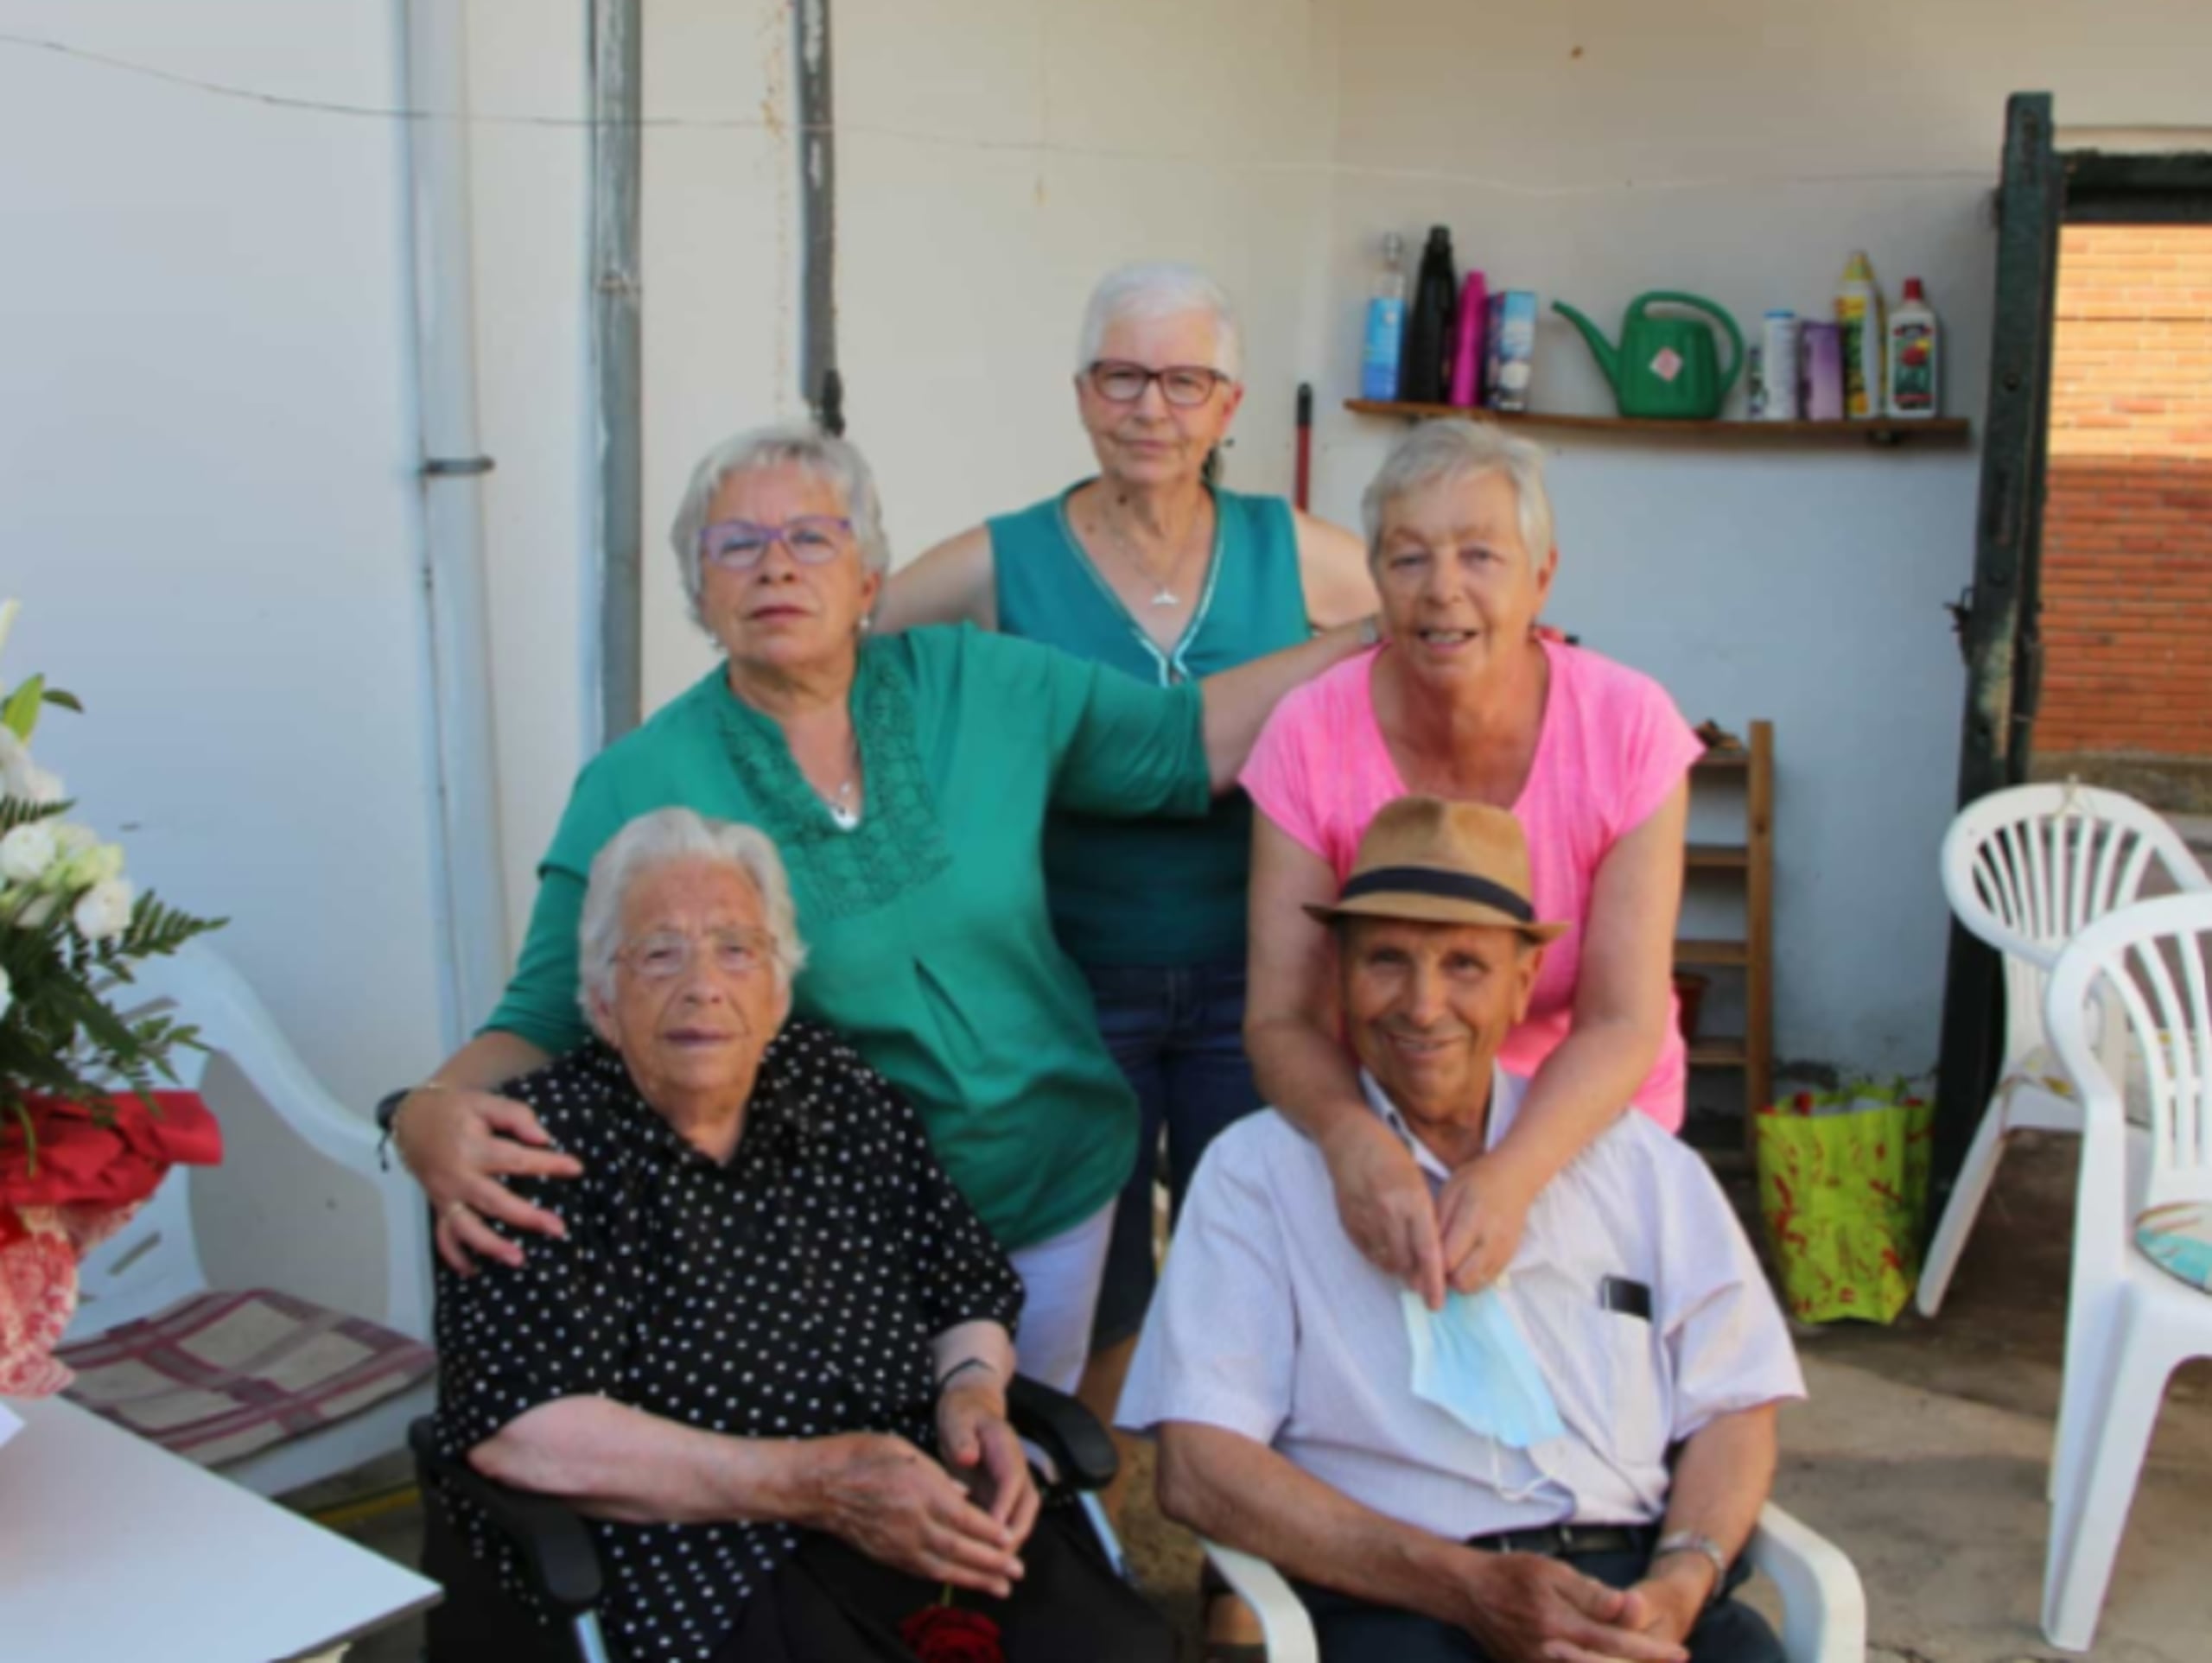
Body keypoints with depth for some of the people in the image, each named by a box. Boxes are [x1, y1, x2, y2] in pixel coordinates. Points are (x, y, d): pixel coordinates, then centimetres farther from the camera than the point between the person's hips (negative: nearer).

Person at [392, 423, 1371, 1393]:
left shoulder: (978, 686, -4)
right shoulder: (637, 791, -12)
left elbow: (1192, 739, 2)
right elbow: (540, 1020, -12)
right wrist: (436, 1111, -32)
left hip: (1051, 1191, 3)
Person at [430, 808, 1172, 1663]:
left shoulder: (840, 1090, 14)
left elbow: (968, 1297, 23)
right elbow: (518, 1432, -12)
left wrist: (973, 1393, -1)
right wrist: (807, 1485, -17)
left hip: (926, 1515, 5)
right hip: (692, 1549, -4)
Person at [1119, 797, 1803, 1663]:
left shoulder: (1637, 1161, 15)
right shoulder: (1258, 1170, 5)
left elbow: (1732, 1407, 14)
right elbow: (1198, 1469, -4)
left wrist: (1679, 1585, -7)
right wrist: (1467, 1589, -12)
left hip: (1641, 1575, 4)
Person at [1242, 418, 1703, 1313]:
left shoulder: (1629, 727, -18)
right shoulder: (1310, 736, -17)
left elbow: (1622, 1023, -20)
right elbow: (1281, 1019, -18)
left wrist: (1513, 1171, -38)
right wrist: (1352, 1137, -39)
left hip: (1580, 1125, 0)